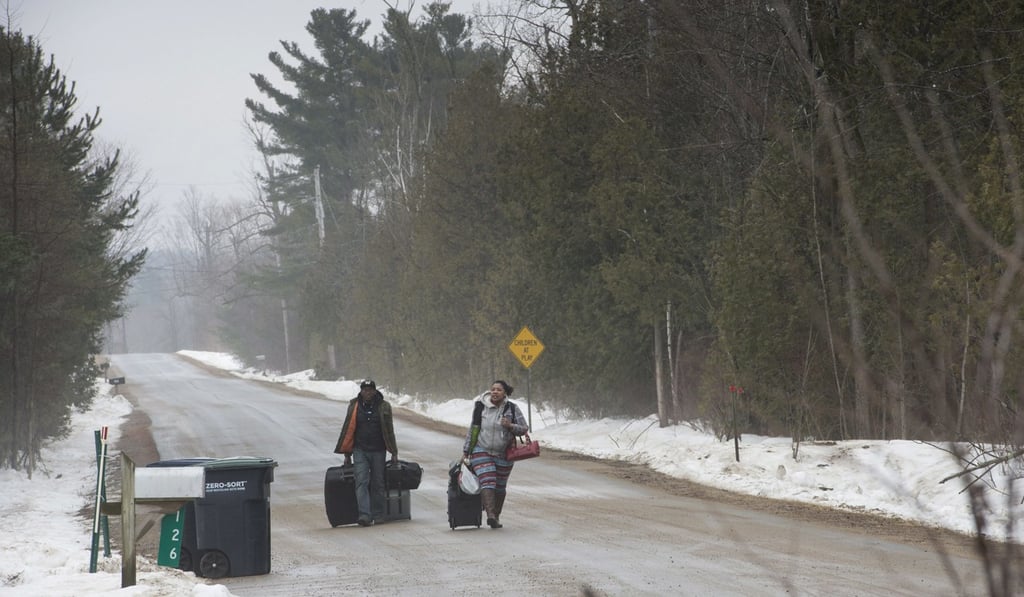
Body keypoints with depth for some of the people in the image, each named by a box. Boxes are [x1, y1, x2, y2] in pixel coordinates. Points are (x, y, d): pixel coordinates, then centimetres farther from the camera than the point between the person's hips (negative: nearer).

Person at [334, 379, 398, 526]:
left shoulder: (383, 406, 2)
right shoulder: (354, 406, 3)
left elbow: (389, 430, 6)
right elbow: (348, 430, 7)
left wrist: (394, 453, 4)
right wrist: (347, 454, 6)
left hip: (378, 451, 0)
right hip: (360, 450, 0)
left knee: (378, 484, 5)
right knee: (361, 482, -12)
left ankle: (378, 515, 14)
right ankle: (364, 515, -19)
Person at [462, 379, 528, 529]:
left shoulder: (512, 409, -2)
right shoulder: (481, 407, -2)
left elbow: (524, 428, 1)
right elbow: (472, 429, 7)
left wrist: (510, 426, -20)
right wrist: (465, 451, 8)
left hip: (503, 454, 2)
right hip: (481, 451, -2)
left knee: (500, 487, 10)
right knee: (487, 482, -18)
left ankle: (496, 516, 24)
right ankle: (490, 515, -29)